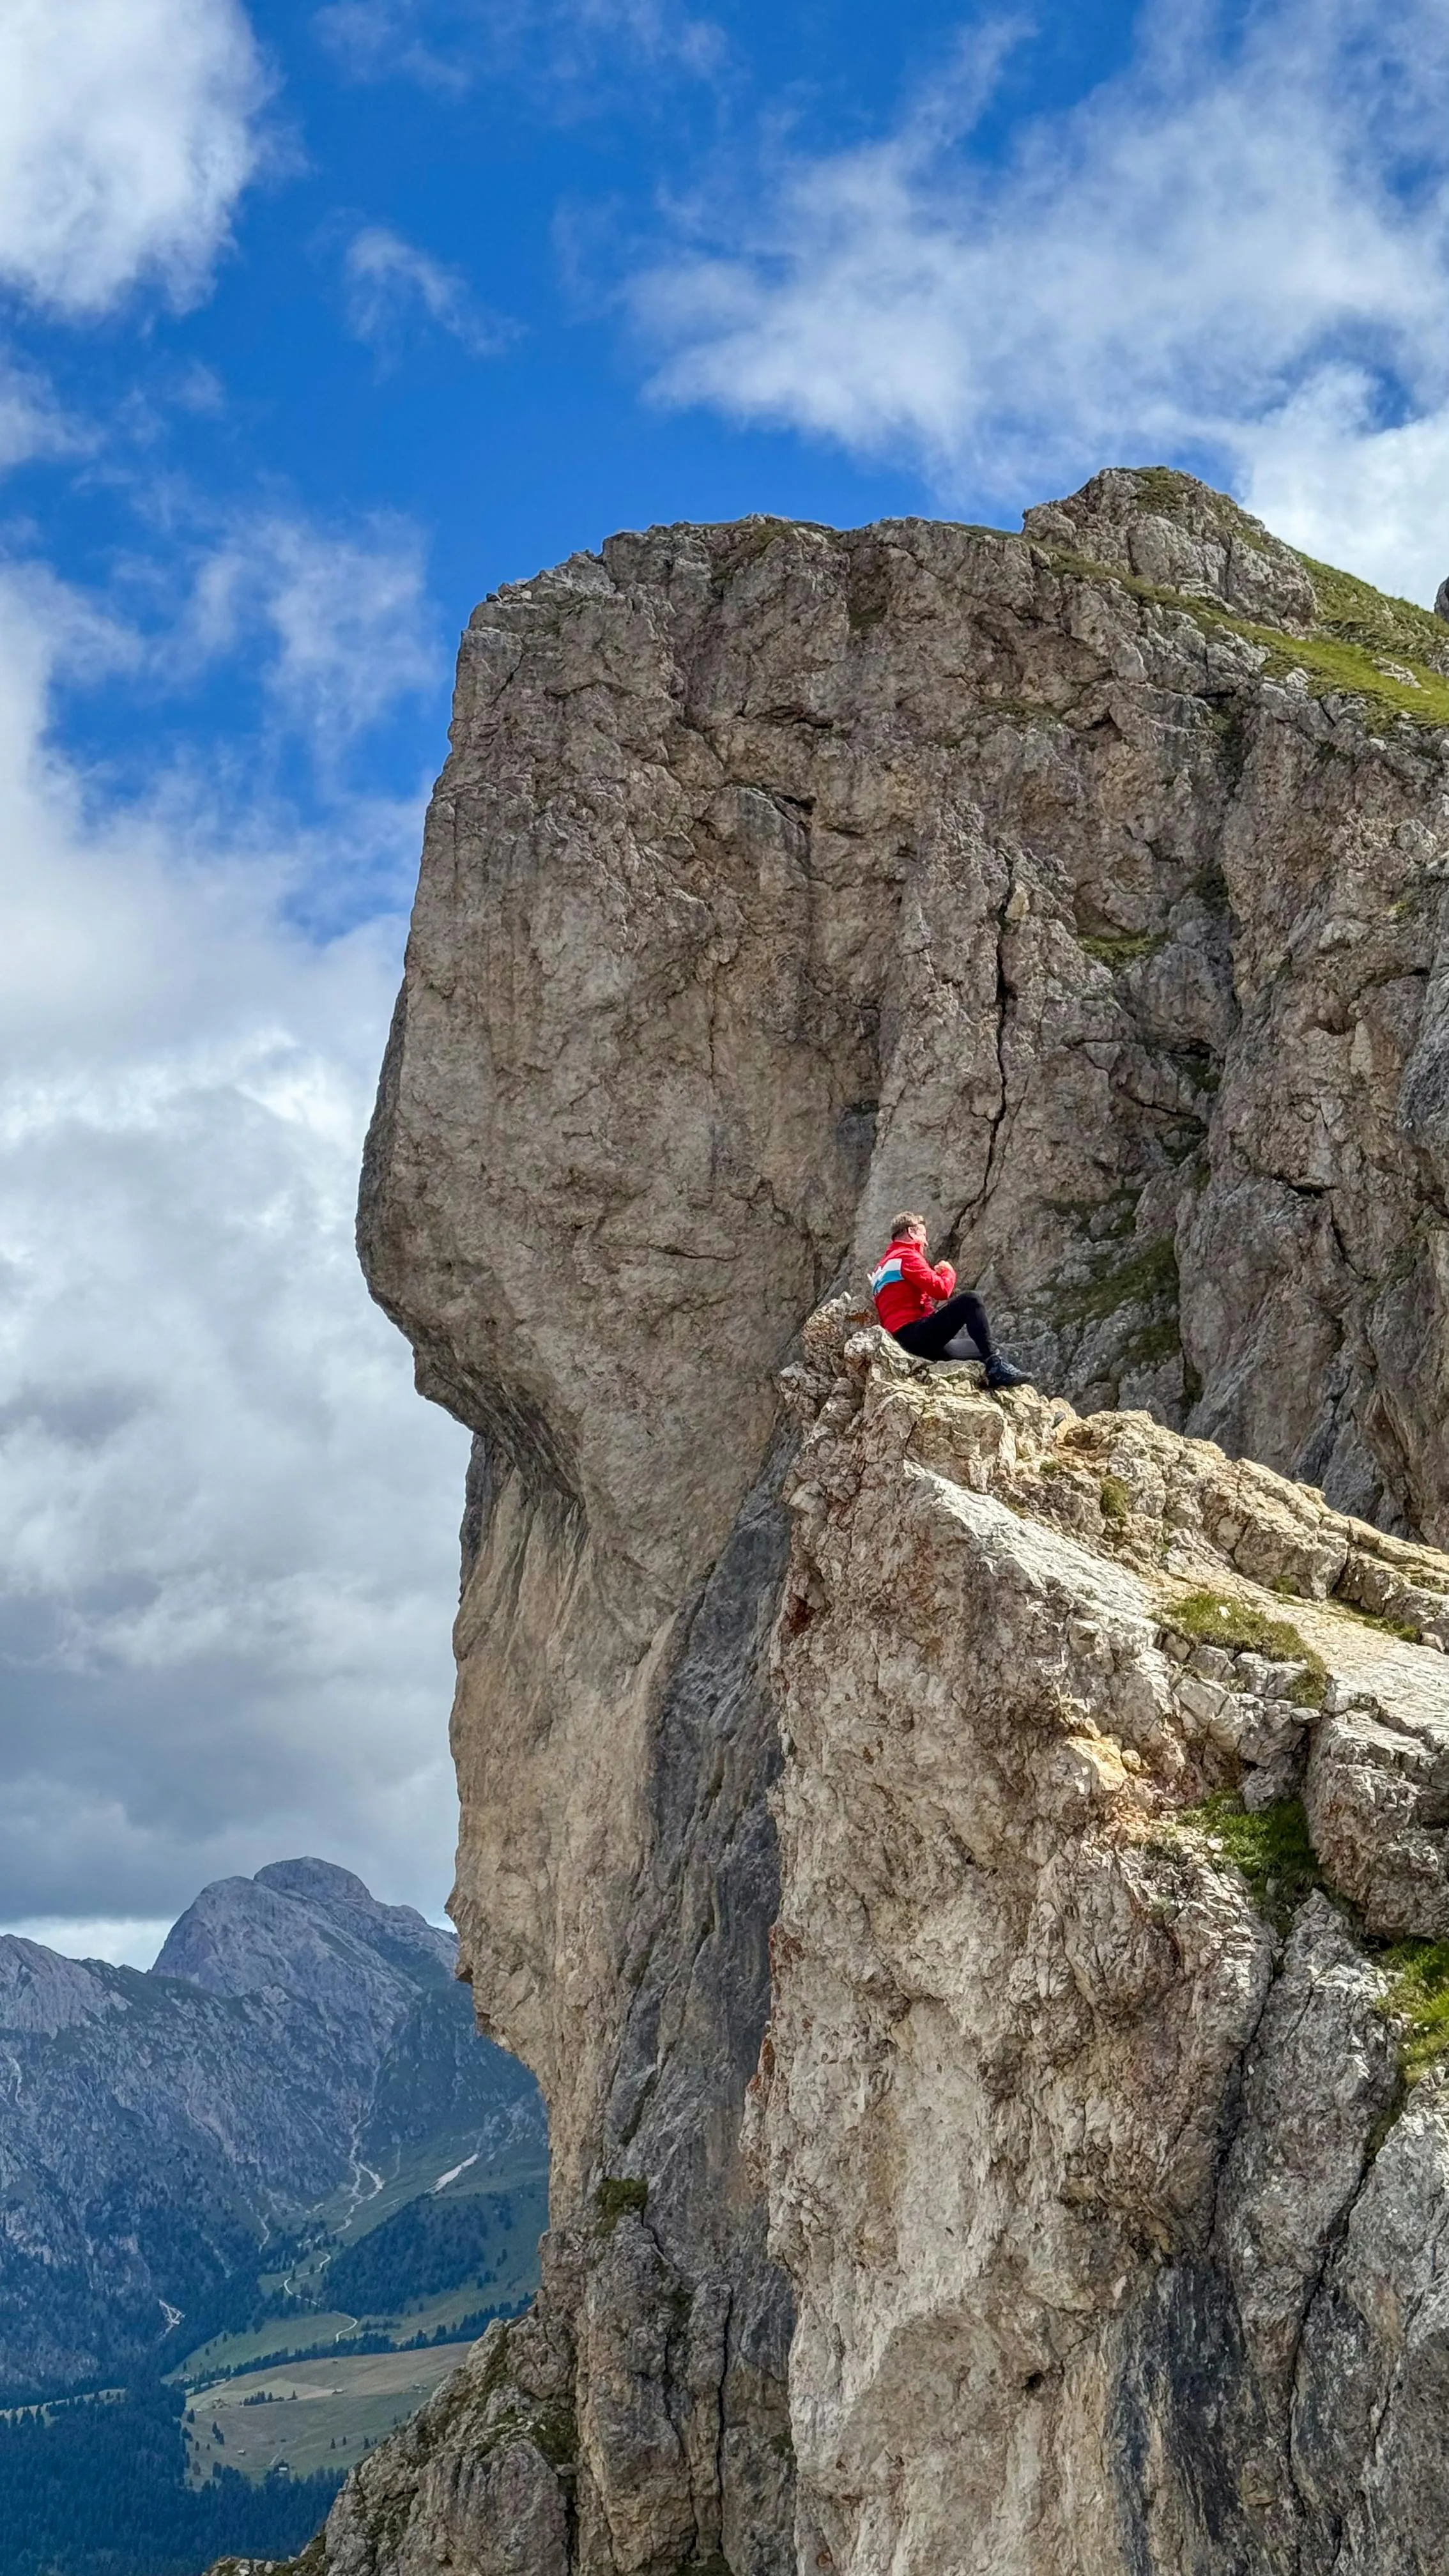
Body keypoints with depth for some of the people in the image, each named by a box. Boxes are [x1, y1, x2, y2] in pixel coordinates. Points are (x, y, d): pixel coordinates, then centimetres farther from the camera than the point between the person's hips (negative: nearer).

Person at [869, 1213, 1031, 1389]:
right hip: (914, 1333, -10)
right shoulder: (906, 1256, -3)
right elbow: (942, 1290, -12)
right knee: (969, 1300, -17)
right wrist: (948, 1272, 9)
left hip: (904, 1340, 10)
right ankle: (996, 1365, -24)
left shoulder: (884, 1263, 29)